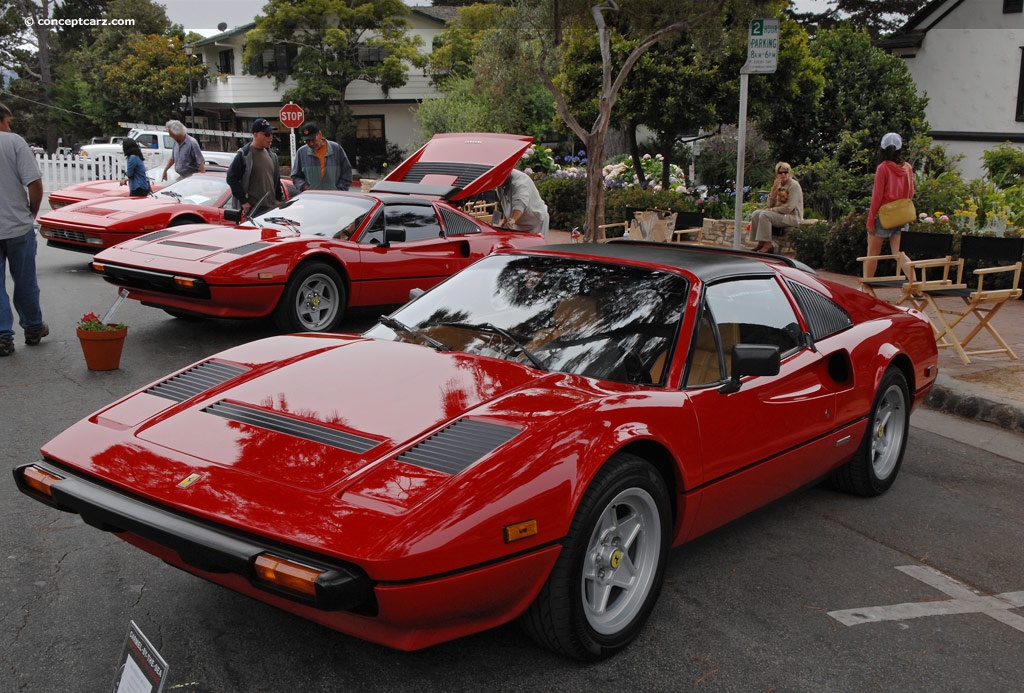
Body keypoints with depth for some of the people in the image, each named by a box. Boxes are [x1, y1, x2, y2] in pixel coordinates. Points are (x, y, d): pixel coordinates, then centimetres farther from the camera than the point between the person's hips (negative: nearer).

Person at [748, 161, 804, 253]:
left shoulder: (794, 185, -10)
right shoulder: (778, 185, 12)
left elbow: (789, 208, -18)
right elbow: (770, 205, 6)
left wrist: (773, 209, -9)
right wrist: (773, 189, -7)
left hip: (792, 217, -8)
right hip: (780, 214, 8)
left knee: (764, 215, -26)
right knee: (756, 213, -6)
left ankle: (768, 245, -25)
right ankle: (761, 243, -9)